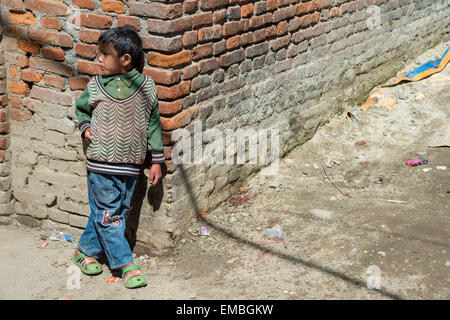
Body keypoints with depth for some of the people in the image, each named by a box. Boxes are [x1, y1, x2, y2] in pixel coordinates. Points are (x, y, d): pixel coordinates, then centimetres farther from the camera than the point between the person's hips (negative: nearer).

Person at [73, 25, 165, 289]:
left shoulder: (147, 86, -3)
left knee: (116, 212, 11)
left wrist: (157, 161, 5)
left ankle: (86, 250, 30)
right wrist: (85, 127, -3)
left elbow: (153, 124, 4)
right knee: (108, 213, -1)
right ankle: (126, 264, 8)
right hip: (102, 163, -1)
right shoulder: (97, 85, -3)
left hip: (131, 165, 1)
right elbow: (81, 108, 17)